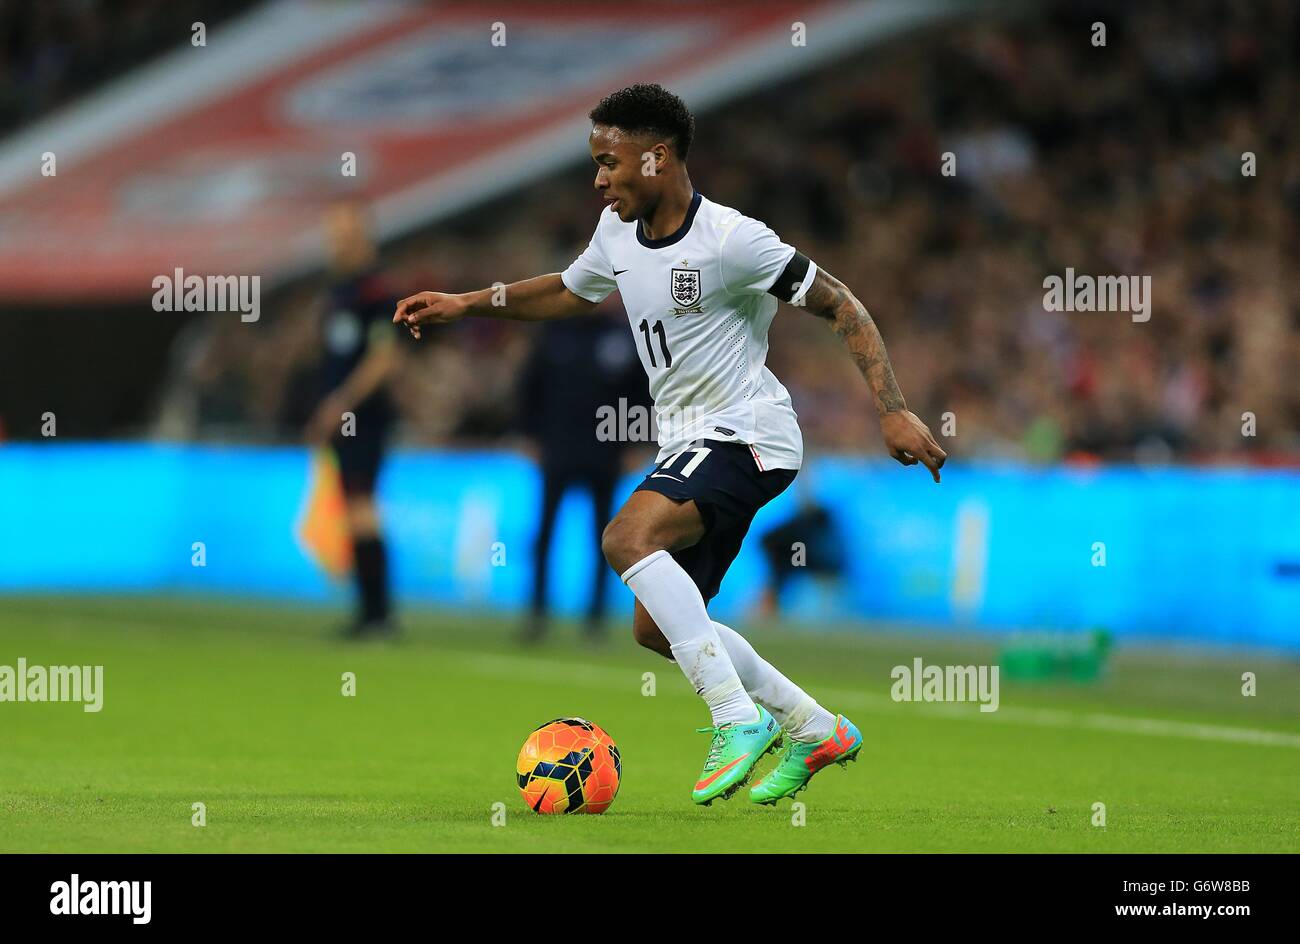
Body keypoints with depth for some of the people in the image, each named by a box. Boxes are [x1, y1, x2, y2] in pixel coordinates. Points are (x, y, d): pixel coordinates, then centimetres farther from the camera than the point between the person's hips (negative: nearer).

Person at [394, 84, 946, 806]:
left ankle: (738, 720, -28)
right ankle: (814, 731, 21)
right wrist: (466, 305, 19)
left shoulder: (729, 239, -18)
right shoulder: (618, 231, 6)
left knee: (628, 537, -31)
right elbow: (569, 292, 28)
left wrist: (892, 411, -20)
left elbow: (842, 308, -13)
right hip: (688, 442, 9)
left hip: (744, 434, -9)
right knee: (656, 626, 10)